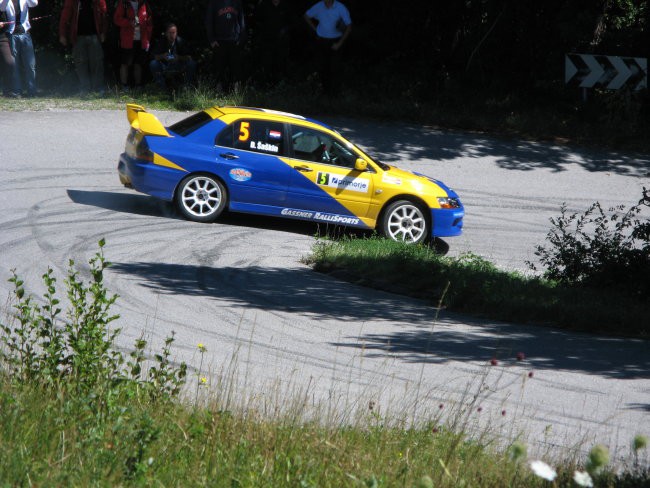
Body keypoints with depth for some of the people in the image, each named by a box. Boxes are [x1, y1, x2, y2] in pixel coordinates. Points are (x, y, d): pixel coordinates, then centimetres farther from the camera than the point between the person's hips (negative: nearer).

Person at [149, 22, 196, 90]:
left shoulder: (180, 41, -11)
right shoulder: (161, 42, -11)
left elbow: (188, 57, -12)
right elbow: (154, 56, -12)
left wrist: (179, 57, -31)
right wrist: (162, 56, -32)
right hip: (165, 67, 0)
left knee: (192, 64, -25)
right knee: (153, 64, -28)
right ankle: (162, 86, -11)